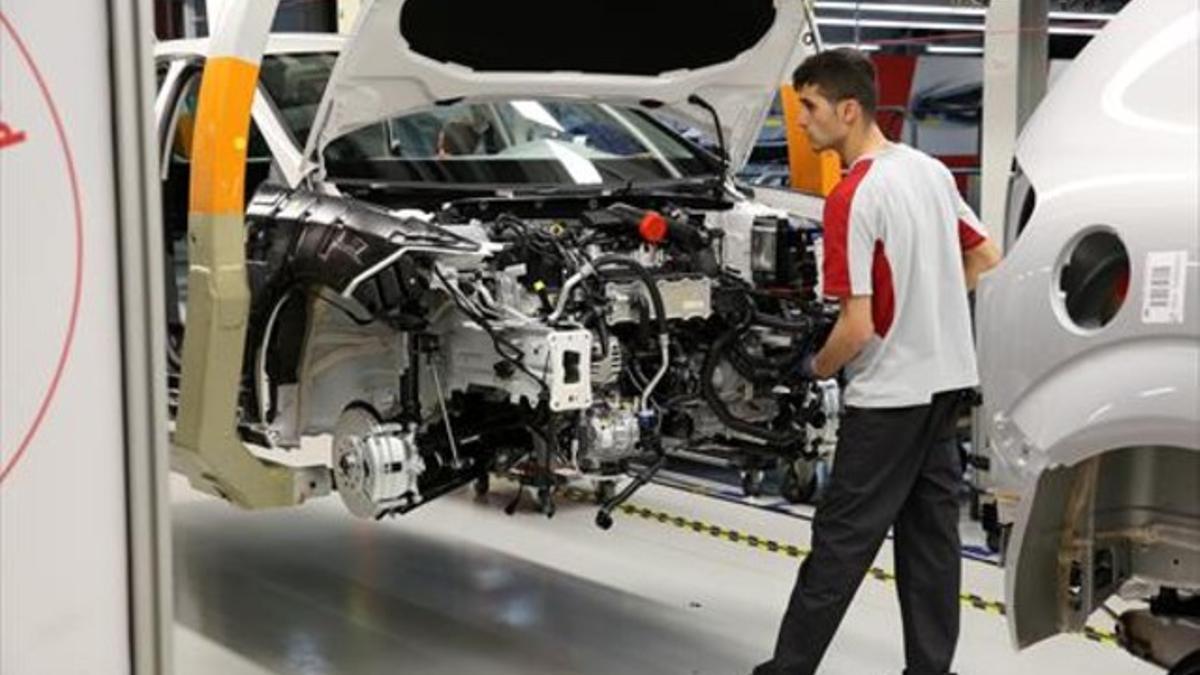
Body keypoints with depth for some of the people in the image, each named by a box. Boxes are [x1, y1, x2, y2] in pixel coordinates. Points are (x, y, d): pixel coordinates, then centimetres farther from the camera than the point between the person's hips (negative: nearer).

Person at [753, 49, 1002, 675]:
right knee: (931, 531, 12)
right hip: (947, 377, 8)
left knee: (841, 539, -1)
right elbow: (987, 260, 15)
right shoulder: (931, 169, 5)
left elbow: (857, 326, -21)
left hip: (890, 393, -8)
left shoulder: (852, 198, -20)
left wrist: (816, 368, -3)